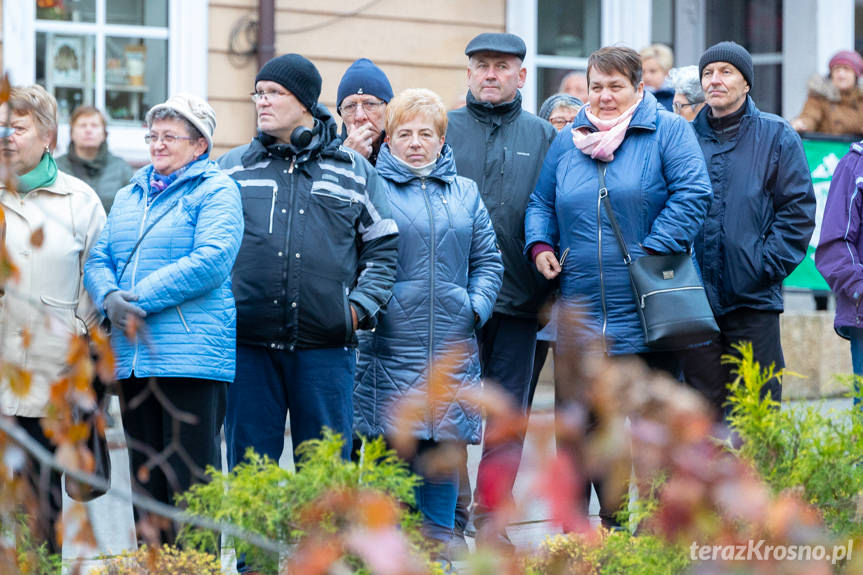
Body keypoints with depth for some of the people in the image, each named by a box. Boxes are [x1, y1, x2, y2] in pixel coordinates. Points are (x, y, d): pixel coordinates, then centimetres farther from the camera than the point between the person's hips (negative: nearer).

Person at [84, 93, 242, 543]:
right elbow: (98, 260, 15)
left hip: (193, 353, -7)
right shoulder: (128, 197, 21)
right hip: (132, 358, 7)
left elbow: (211, 261, -13)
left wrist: (141, 298, -15)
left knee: (189, 481, -8)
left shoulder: (215, 191, 0)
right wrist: (110, 296, -9)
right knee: (145, 481, 9)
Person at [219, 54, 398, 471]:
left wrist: (361, 306, 2)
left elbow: (384, 245, 15)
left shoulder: (353, 171, 11)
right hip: (248, 344, 1)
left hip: (326, 344, 0)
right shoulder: (232, 168, 12)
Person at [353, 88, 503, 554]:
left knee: (443, 445, 3)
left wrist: (477, 305, 4)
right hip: (391, 342, -3)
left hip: (452, 346, 4)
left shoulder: (464, 193, 17)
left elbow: (487, 259, 18)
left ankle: (439, 539, 11)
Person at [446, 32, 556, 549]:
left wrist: (549, 287, -1)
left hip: (518, 297, 1)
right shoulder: (442, 130, 7)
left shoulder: (544, 137, 9)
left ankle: (491, 519, 11)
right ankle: (452, 518, 8)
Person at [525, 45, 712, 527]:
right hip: (582, 309, 4)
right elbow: (542, 203, 23)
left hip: (648, 306, -4)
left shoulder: (667, 132, 0)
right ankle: (610, 518, 14)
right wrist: (540, 244, 4)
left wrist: (655, 250, -17)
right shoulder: (567, 142, 14)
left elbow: (692, 194, -10)